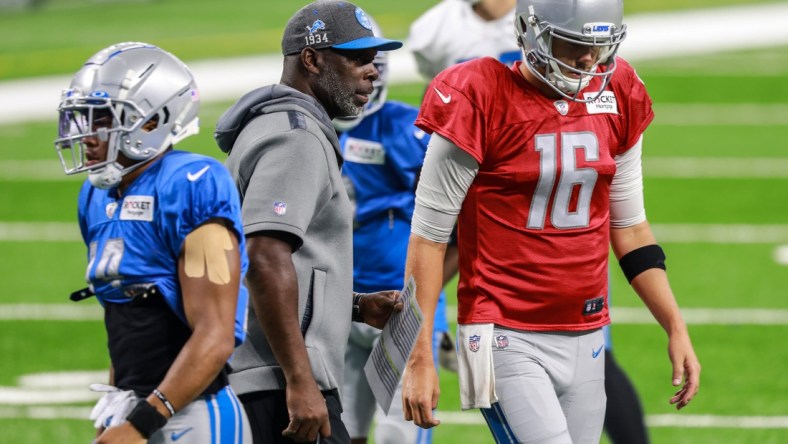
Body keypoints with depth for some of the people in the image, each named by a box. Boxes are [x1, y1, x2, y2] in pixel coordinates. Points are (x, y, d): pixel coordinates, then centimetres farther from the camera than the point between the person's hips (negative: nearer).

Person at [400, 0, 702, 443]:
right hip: (507, 339, -6)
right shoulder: (481, 100, -11)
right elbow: (429, 235, -7)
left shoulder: (616, 95, 6)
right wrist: (419, 358, -9)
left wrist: (677, 328, 13)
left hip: (584, 337, 6)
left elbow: (629, 227, 17)